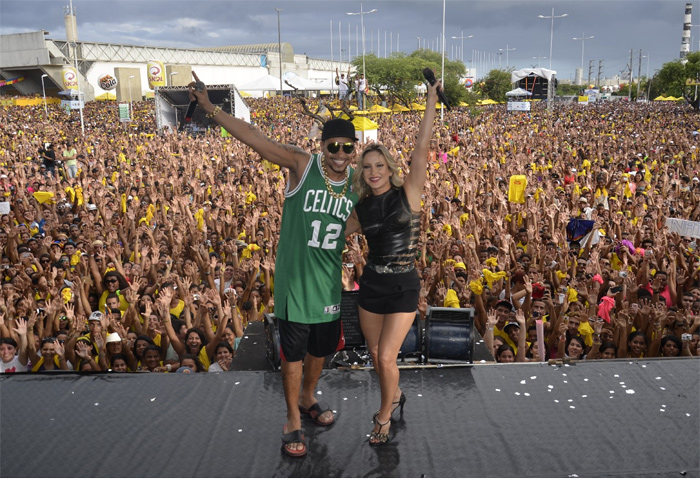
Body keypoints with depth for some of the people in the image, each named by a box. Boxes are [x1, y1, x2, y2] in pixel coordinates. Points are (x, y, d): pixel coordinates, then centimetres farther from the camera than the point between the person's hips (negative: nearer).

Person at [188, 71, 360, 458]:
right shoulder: (301, 165, -11)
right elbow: (252, 137, -17)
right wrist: (210, 108, -22)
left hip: (331, 281, 4)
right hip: (294, 278, -4)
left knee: (321, 347, 19)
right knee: (293, 353, 6)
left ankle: (307, 399, 46)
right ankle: (293, 420, 26)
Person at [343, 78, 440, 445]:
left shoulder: (408, 193, -7)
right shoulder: (362, 209, 5)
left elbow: (421, 147, -14)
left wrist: (431, 98, -17)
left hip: (403, 285, -4)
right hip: (371, 283, 5)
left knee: (386, 356, -7)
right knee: (376, 355, 13)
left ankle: (384, 416, 16)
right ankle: (395, 396, 42)